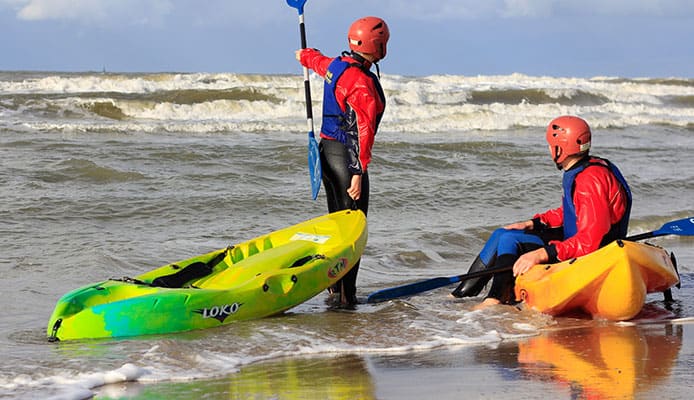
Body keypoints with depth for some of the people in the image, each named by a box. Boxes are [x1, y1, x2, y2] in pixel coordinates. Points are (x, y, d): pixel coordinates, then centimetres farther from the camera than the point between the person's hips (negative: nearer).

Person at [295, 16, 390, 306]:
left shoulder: (334, 65, 6)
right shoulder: (362, 83, -21)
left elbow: (314, 59, 31)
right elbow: (362, 130, -27)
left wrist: (305, 56, 56)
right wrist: (358, 172, -30)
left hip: (327, 150, 10)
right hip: (346, 156, -10)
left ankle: (334, 284, 27)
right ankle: (346, 293, -8)